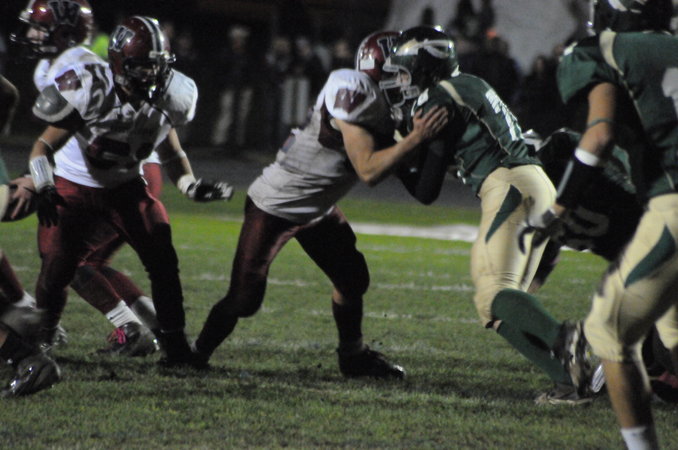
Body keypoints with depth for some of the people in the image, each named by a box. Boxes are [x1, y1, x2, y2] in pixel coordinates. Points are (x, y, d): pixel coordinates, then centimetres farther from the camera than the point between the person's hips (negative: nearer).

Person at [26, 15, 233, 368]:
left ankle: (175, 346, 7)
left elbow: (171, 154, 6)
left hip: (125, 187, 4)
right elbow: (45, 146, -22)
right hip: (74, 188, -4)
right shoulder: (89, 89, -27)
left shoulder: (162, 100, -12)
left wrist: (192, 187, -10)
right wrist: (42, 189, -37)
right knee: (57, 268, -11)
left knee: (162, 260, -6)